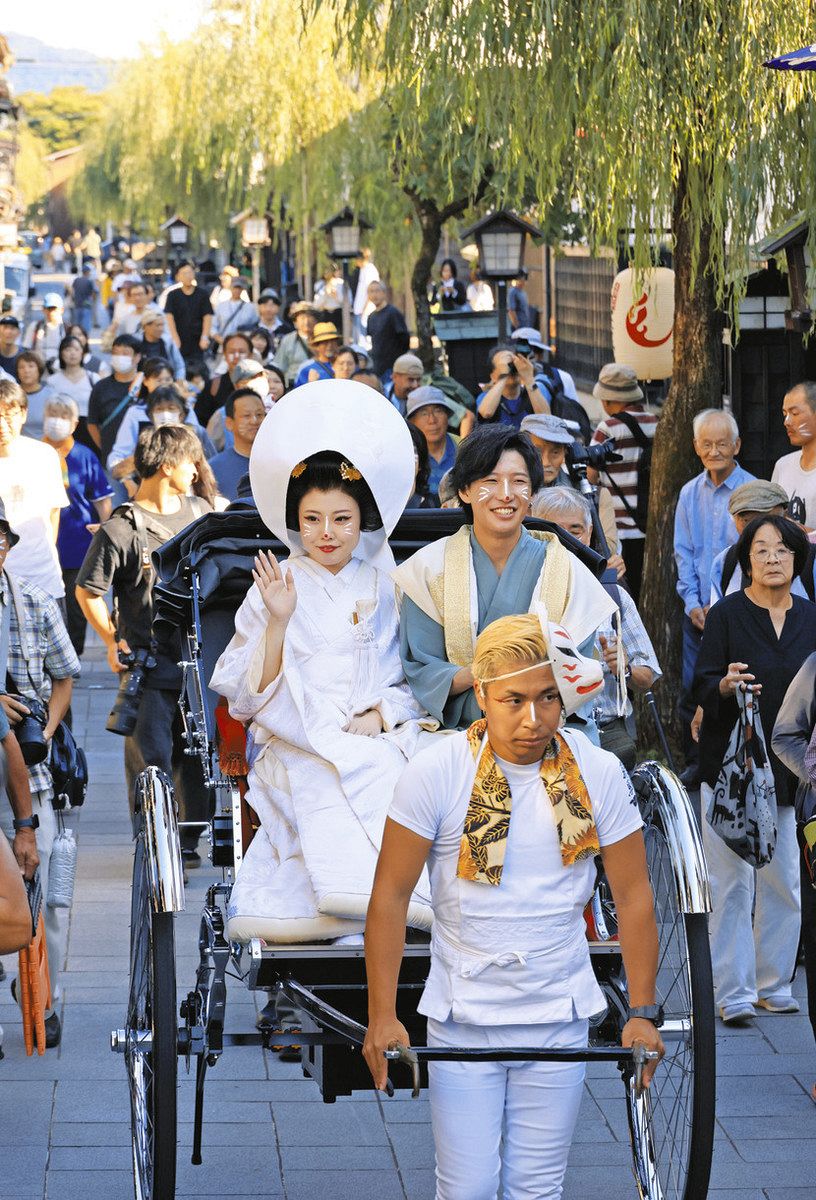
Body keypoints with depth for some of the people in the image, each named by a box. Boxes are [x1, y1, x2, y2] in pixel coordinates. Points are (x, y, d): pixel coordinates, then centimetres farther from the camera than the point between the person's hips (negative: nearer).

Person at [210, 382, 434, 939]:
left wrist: (381, 715, -6)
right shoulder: (276, 586, 8)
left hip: (383, 742, 2)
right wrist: (278, 621, -12)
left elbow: (418, 682, 14)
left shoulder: (387, 585, 14)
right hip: (300, 750, -2)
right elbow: (255, 696, 1)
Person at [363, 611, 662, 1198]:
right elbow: (391, 894, -7)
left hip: (559, 1018, 2)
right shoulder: (434, 771, -10)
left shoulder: (600, 773, -5)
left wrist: (644, 1012, -1)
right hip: (461, 1020, -1)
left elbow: (634, 895, 3)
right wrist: (382, 1016, -11)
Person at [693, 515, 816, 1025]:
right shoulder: (727, 615, -3)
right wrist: (725, 686, -27)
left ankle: (772, 984, 17)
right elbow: (702, 686, -6)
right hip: (729, 766, -3)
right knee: (732, 882, -5)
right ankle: (733, 993, 0)